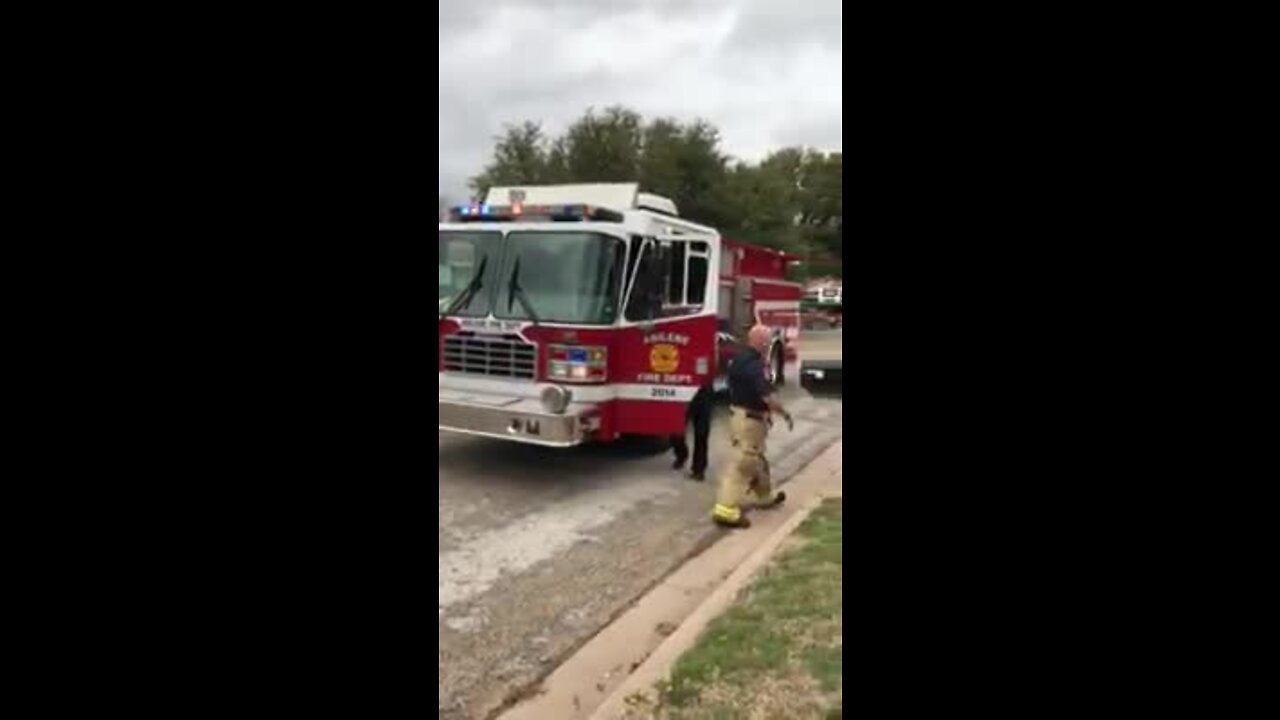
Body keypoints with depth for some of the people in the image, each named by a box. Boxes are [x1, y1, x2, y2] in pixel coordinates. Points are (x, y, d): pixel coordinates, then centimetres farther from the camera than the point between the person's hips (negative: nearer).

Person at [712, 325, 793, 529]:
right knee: (743, 464, -8)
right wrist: (786, 414, -10)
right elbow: (768, 396, -26)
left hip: (739, 413, 10)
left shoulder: (740, 358, 8)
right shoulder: (755, 365, -23)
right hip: (749, 419, -10)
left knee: (756, 459, 24)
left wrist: (765, 413, 21)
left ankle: (765, 496, 40)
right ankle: (726, 510, -8)